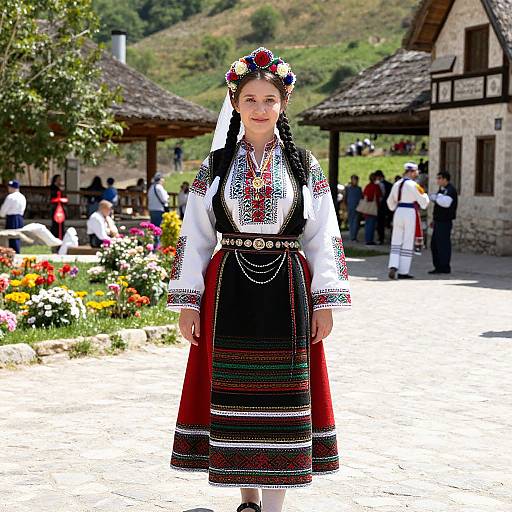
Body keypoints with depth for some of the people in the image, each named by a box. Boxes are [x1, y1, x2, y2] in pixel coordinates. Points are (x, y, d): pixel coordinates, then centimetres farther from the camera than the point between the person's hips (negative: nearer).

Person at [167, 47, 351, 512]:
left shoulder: (305, 166, 6)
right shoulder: (215, 165, 6)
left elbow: (323, 239, 4)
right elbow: (194, 237, 5)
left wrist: (325, 301, -3)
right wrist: (187, 301, -2)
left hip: (286, 289, 0)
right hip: (229, 289, 1)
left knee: (282, 394, -1)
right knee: (233, 394, 4)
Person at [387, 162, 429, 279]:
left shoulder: (397, 184, 8)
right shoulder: (413, 185, -10)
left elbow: (390, 201, 17)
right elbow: (423, 201, -7)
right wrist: (425, 195, 14)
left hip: (398, 212, 5)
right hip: (410, 213, -5)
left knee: (396, 242, 11)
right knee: (408, 243, 2)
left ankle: (393, 266, -7)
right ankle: (403, 272, 4)